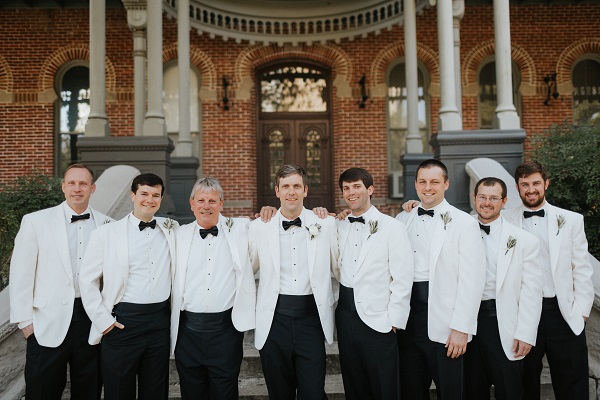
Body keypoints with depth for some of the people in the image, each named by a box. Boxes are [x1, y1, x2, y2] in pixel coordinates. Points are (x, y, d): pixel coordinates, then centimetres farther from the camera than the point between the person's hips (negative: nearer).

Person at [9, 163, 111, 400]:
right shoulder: (36, 221, -2)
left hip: (93, 318, 2)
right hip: (50, 322, -1)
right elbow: (21, 274, -1)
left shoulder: (106, 225, 2)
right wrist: (25, 320, -3)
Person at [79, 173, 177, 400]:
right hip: (123, 321, -3)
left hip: (160, 321, 3)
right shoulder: (107, 234, -1)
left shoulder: (170, 231, 8)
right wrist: (103, 320, -4)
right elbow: (87, 280, 1)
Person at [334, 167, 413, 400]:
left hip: (377, 319, -4)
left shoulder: (392, 227, -5)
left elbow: (403, 279, -8)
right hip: (345, 314, 4)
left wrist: (395, 320, -10)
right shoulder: (339, 227, 9)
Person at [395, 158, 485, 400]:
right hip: (407, 318, 4)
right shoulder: (403, 220, 9)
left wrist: (461, 329, -13)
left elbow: (472, 280, -9)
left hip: (444, 324, -4)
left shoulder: (464, 223, -4)